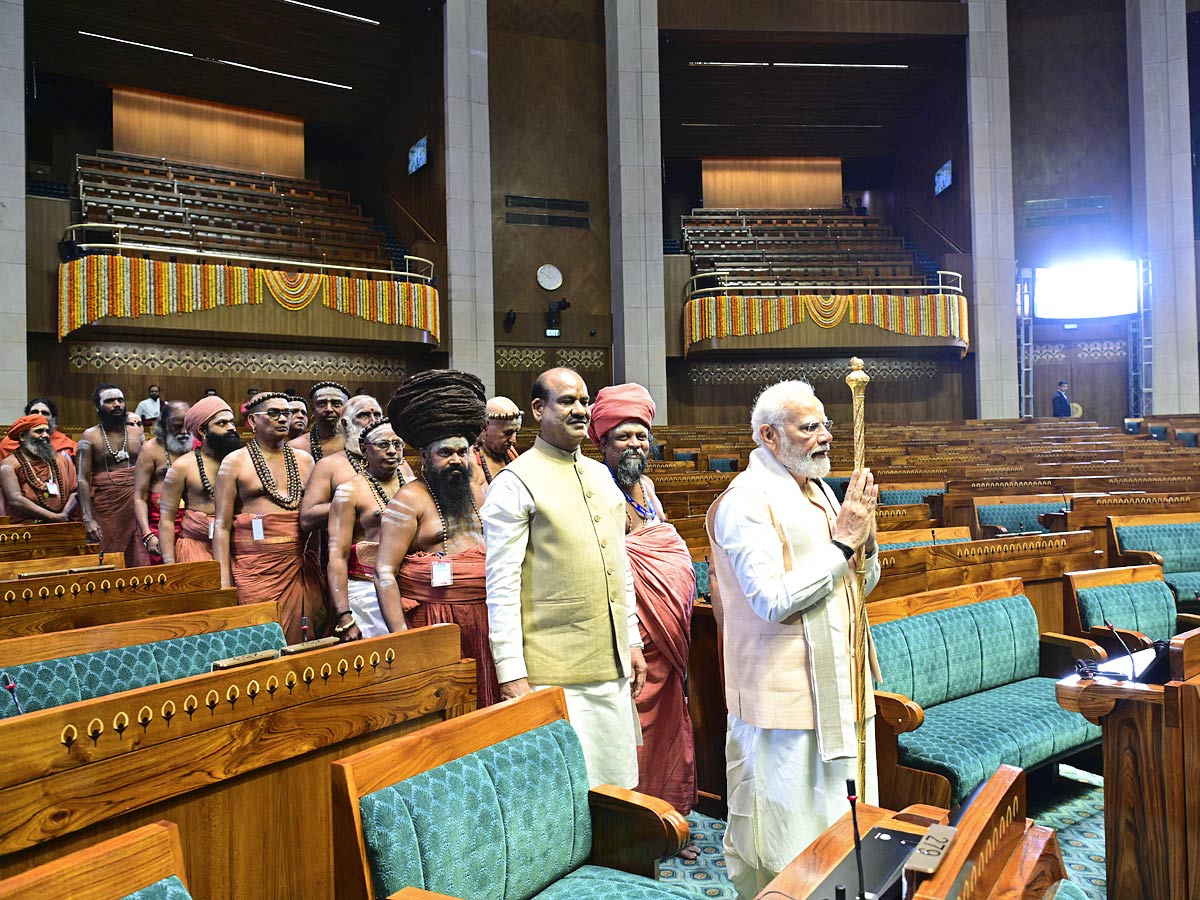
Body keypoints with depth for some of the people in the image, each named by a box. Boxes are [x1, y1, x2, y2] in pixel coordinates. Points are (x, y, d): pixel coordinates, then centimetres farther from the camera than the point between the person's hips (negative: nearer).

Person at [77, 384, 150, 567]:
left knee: (139, 563, 0)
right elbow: (83, 479, -5)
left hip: (136, 505, 3)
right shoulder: (90, 437, 0)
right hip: (106, 508, -2)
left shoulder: (137, 433, 10)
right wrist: (88, 519, -13)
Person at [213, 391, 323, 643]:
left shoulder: (304, 460, 13)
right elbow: (222, 525, -2)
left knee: (302, 642, 3)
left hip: (300, 564, 4)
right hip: (255, 570, -3)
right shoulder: (235, 462, 2)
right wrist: (224, 582, -9)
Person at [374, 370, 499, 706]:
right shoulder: (410, 499, -5)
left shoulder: (479, 493, 13)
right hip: (434, 621, -5)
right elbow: (384, 572, -9)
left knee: (482, 707, 8)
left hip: (483, 619, 6)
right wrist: (401, 636, -15)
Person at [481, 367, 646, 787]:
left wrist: (632, 641, 16)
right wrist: (512, 674, -15)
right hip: (553, 674, -6)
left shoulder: (600, 474, 13)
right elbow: (502, 586, -12)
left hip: (613, 667, 7)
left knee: (616, 787, 14)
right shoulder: (514, 483, -9)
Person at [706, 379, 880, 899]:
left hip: (839, 684, 9)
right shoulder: (747, 500, -17)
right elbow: (773, 600, -26)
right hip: (785, 696, -9)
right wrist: (842, 544, -19)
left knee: (841, 816, 20)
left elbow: (863, 584, 15)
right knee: (785, 825, 5)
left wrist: (864, 540, -6)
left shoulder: (819, 491, 12)